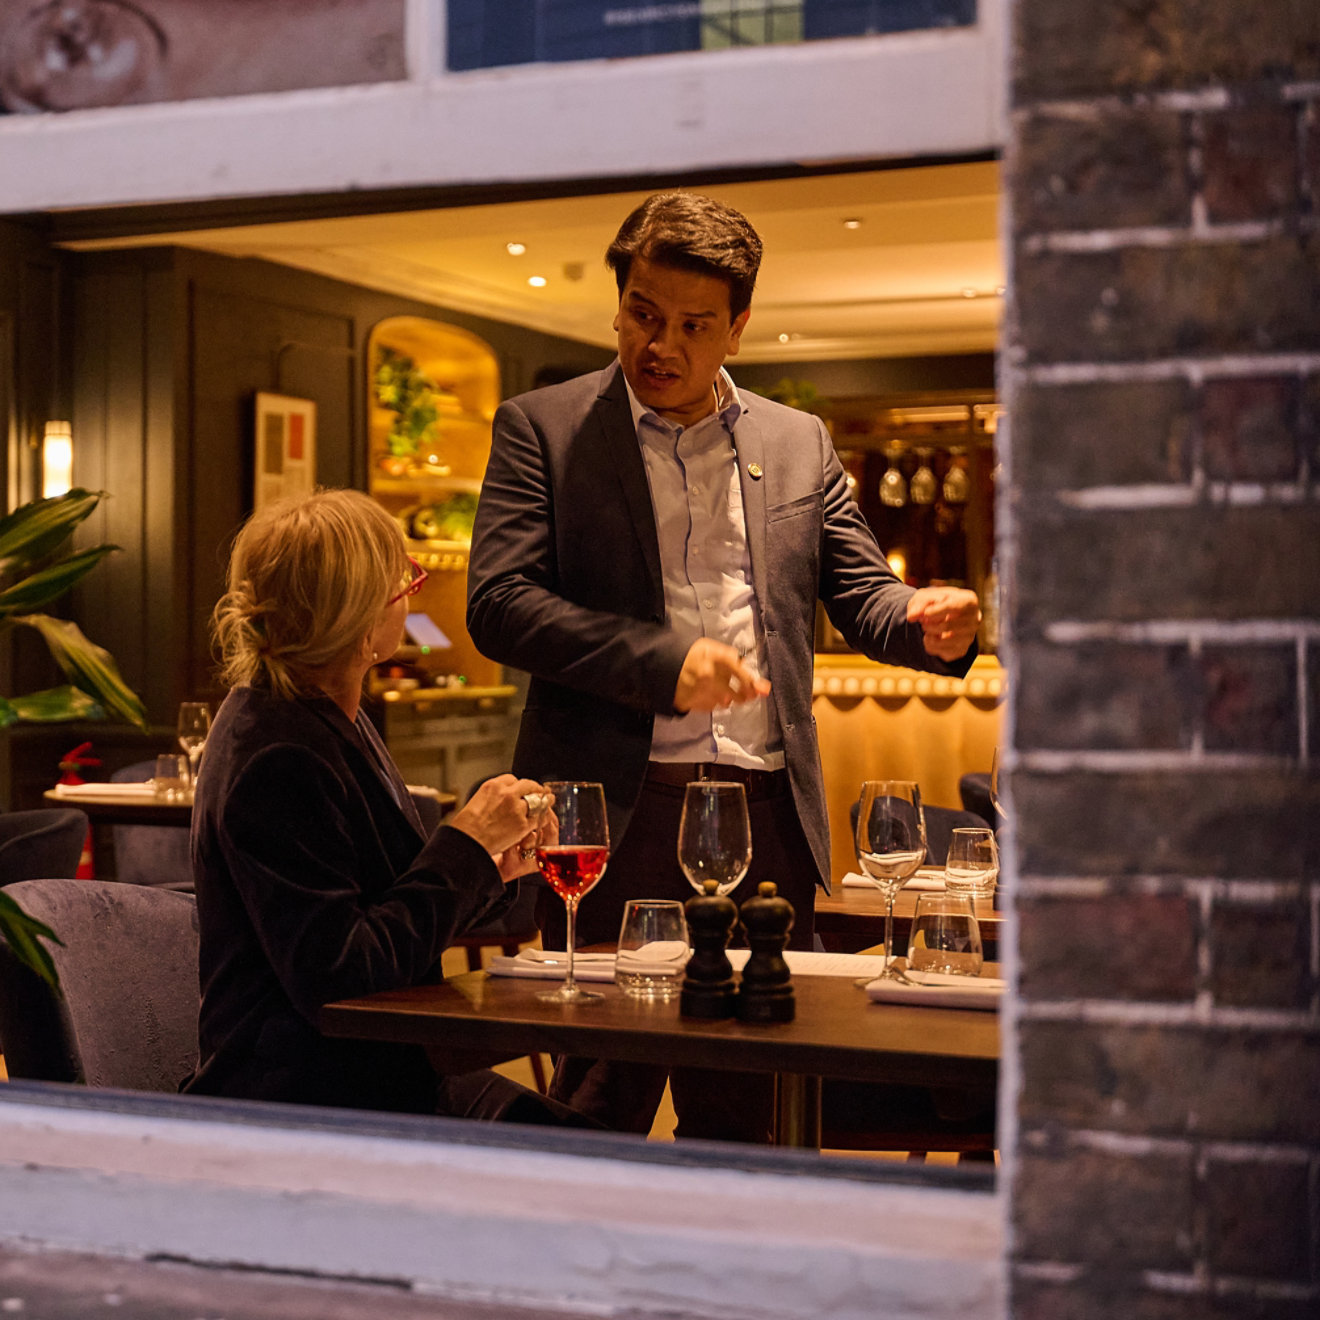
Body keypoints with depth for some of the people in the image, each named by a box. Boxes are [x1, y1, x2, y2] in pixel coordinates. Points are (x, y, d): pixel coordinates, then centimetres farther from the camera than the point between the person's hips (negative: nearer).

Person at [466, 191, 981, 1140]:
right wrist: (662, 660, -18)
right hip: (615, 813, -3)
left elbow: (861, 593, 15)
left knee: (751, 1108, 8)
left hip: (766, 820, 3)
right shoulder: (542, 429, 5)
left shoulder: (799, 443, 15)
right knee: (601, 1105, 3)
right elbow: (497, 604, -6)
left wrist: (928, 624, -10)